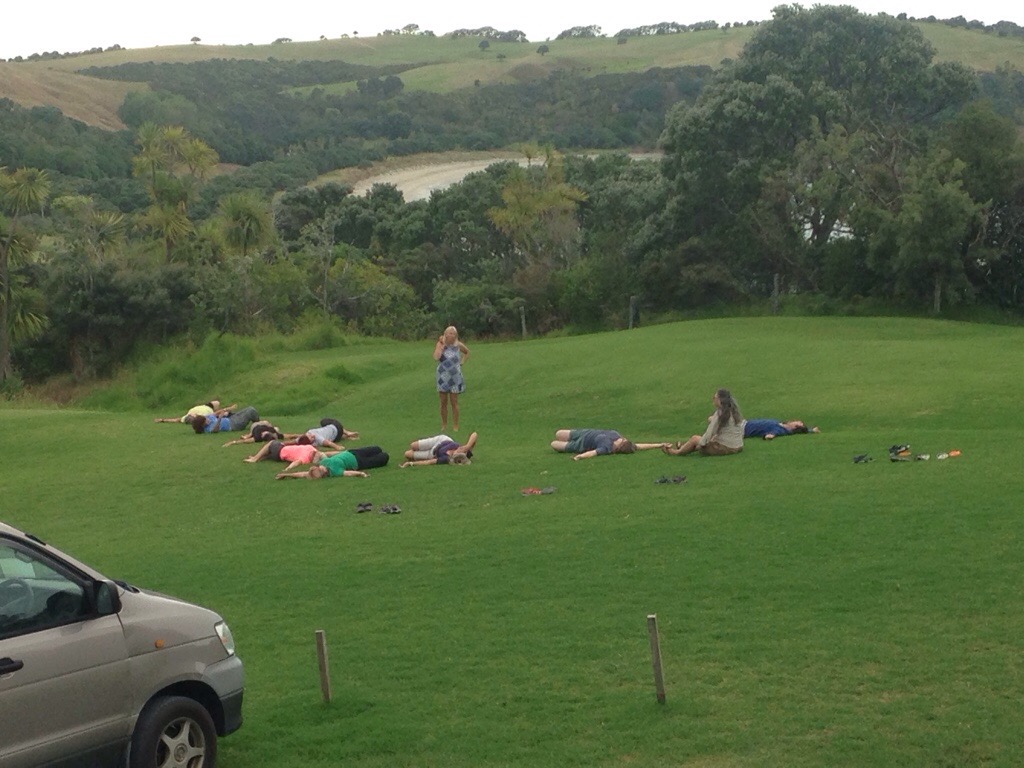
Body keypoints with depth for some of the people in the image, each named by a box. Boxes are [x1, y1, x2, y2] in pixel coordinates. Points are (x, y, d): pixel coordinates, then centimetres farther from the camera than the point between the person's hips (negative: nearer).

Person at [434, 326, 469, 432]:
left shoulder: (458, 345, -2)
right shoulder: (440, 344, -6)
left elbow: (467, 353, 18)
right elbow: (436, 357, -23)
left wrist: (461, 363, 5)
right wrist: (441, 344, -16)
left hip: (454, 378, 0)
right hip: (443, 377, 0)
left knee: (454, 402, 3)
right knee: (443, 403, 6)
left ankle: (455, 426, 8)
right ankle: (444, 425, 16)